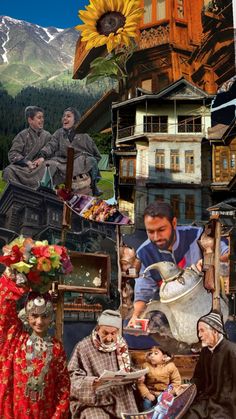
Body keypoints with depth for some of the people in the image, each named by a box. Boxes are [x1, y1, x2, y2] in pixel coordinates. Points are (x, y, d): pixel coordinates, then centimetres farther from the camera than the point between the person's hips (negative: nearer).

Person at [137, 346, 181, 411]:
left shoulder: (170, 366, -8)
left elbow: (176, 381, -3)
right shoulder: (145, 366, -7)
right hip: (150, 393, 1)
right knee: (146, 403, -20)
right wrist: (146, 394, -13)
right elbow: (140, 382, -5)